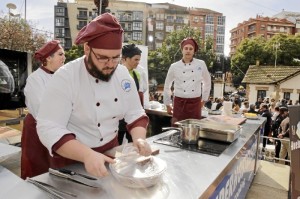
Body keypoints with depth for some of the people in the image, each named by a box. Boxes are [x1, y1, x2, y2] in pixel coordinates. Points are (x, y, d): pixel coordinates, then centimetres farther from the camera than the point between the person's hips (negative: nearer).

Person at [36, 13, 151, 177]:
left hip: (112, 153, 4)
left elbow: (135, 114, -1)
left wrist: (139, 138, -19)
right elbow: (49, 129, -25)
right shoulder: (65, 78, -20)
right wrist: (87, 155, -37)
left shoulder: (123, 74, -5)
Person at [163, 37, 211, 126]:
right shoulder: (174, 66, -2)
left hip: (195, 103, 1)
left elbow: (207, 82, 14)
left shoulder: (201, 64, 0)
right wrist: (167, 104, 11)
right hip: (179, 103, -1)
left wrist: (204, 99, 15)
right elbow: (167, 86, 9)